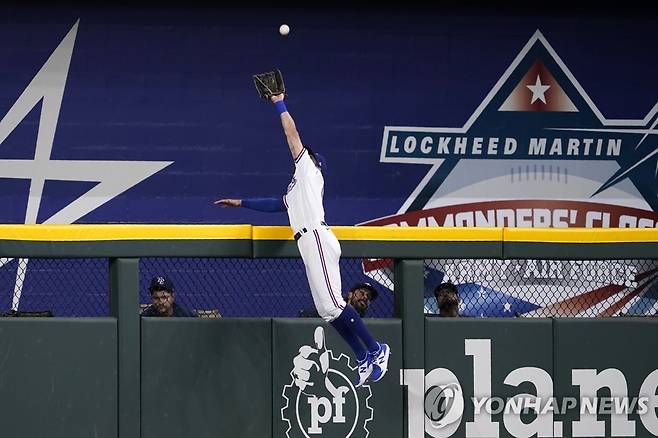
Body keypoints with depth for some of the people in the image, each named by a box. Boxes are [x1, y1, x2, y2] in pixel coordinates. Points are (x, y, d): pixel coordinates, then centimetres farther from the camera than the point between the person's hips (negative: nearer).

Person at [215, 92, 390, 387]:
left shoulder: (309, 169, 9)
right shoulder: (296, 188, 31)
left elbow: (292, 132, 6)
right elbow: (276, 204, 42)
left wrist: (279, 103, 15)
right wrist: (241, 203, 45)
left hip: (316, 238, -9)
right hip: (309, 245, 9)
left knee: (332, 304, -17)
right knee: (327, 309, 2)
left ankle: (376, 350, -17)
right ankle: (364, 359, 0)